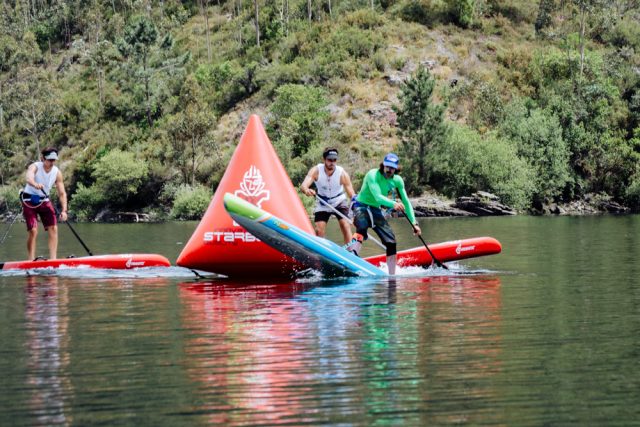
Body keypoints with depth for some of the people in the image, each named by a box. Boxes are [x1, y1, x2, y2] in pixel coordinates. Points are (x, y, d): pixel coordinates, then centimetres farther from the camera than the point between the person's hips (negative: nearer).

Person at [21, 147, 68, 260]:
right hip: (30, 200, -4)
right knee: (33, 231, -14)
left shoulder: (57, 173, -7)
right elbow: (29, 178, -42)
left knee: (53, 229, -8)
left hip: (44, 201, 4)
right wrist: (35, 184, -66)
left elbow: (62, 193, -6)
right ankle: (31, 260, -8)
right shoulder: (35, 167, -19)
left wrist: (64, 210, -20)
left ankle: (53, 259, -7)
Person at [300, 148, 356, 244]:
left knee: (345, 225, -19)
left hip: (339, 202, -1)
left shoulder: (342, 173, -24)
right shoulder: (316, 171, -23)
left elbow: (351, 194, -25)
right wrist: (306, 190, -62)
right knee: (319, 230, -6)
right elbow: (303, 185, -37)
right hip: (322, 204, 1)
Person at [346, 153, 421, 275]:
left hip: (376, 210, 6)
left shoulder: (398, 181, -2)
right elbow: (378, 196, -33)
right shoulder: (373, 175, -21)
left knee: (391, 241, 1)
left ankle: (392, 274, 11)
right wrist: (393, 204, -49)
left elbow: (406, 202, 4)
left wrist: (414, 223, 0)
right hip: (362, 207, -6)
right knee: (361, 230, -36)